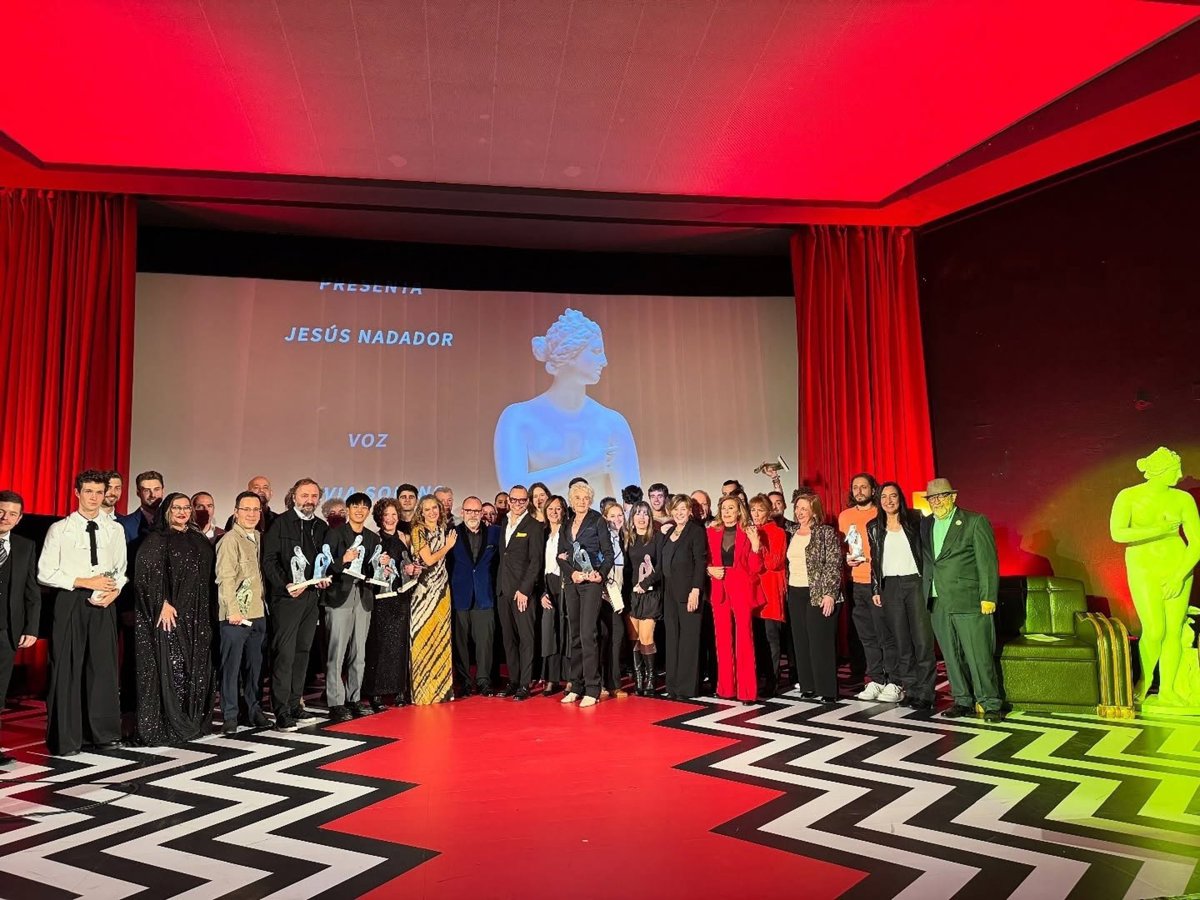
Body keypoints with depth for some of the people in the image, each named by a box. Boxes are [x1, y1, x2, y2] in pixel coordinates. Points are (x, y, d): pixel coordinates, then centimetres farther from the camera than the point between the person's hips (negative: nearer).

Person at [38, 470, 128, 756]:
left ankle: (104, 733, 17)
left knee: (103, 666, 5)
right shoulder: (60, 529, 0)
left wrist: (114, 591, -7)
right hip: (70, 602, -2)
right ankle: (65, 739, 13)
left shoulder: (115, 529, 9)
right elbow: (45, 573, -5)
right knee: (66, 668, 0)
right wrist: (86, 582, -12)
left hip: (104, 604, 2)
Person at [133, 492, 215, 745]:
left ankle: (192, 722, 19)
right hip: (169, 613, -6)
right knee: (169, 668, -4)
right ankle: (163, 728, 4)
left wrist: (206, 614, 11)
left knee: (196, 669, 9)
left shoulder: (200, 541, 13)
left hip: (196, 615, 6)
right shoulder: (156, 539, -3)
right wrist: (163, 603, -19)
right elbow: (149, 573, -13)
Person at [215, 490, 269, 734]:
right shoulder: (230, 540, -10)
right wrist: (233, 611, -19)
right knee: (231, 666, 2)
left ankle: (254, 710, 22)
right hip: (235, 615, -7)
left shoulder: (258, 538, 13)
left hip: (257, 613, 7)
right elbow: (225, 578, -15)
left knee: (255, 665, 12)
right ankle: (229, 716, 10)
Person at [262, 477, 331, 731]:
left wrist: (325, 577, -1)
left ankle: (295, 705, 21)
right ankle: (281, 712, 2)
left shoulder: (321, 527, 12)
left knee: (303, 652, 12)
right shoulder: (281, 522, -4)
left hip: (311, 596, 6)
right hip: (286, 596, -6)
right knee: (284, 653, -5)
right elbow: (269, 560, -8)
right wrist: (286, 585, -17)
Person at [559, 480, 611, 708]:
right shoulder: (566, 526, 14)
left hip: (592, 582, -5)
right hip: (571, 582, 5)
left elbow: (608, 553, -4)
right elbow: (561, 556, 9)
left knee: (587, 634, -11)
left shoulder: (597, 521, -1)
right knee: (575, 635, 8)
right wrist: (572, 573, -9)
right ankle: (576, 686, 15)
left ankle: (592, 689, -5)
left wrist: (601, 574, -19)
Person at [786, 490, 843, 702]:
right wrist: (787, 593, 12)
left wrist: (829, 594, -16)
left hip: (819, 594, -6)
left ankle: (827, 690, 3)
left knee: (822, 642, -4)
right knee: (801, 642, 6)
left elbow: (834, 565, -10)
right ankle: (807, 686, 14)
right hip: (796, 594, 6)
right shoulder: (792, 533, 13)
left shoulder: (826, 532, -5)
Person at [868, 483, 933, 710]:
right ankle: (909, 689, 13)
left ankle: (925, 693, 1)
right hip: (890, 586, 2)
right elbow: (875, 560, 11)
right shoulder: (874, 527, 9)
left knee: (923, 640, -5)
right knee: (902, 642, 5)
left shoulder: (914, 520, 4)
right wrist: (875, 589, 5)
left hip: (915, 582, -2)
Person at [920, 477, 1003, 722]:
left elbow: (988, 562, -6)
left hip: (969, 601, -5)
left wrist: (988, 597, -11)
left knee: (979, 656, -3)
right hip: (938, 603, 5)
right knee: (952, 656, 11)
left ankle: (991, 704, 9)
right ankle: (963, 701, 21)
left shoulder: (975, 522, -2)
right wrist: (925, 595, 6)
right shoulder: (925, 525, 13)